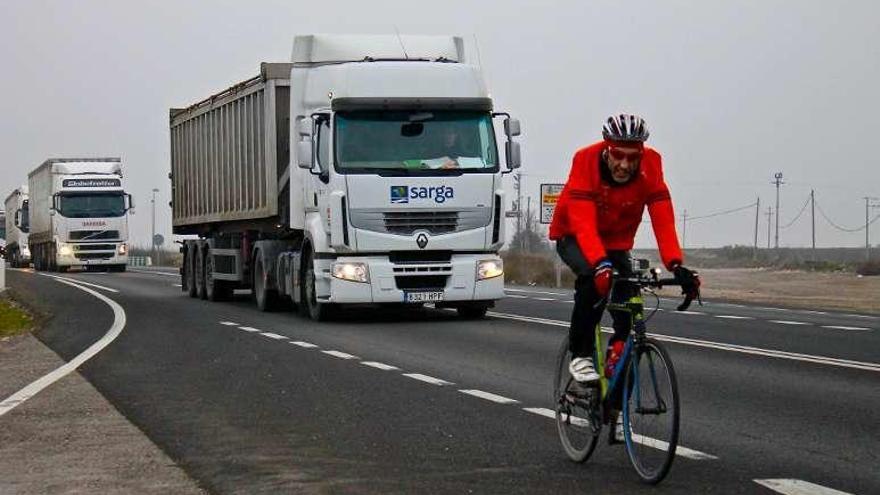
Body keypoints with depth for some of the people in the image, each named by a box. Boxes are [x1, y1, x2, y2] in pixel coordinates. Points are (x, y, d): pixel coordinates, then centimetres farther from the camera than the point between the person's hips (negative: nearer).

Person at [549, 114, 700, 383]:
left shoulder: (650, 165, -24)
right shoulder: (586, 161, -32)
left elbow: (663, 220, -29)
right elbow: (583, 223, -41)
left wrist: (676, 265, -42)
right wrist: (600, 263, -56)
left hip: (616, 241, 4)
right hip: (573, 237, -3)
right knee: (594, 278, -32)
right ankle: (580, 356, -18)